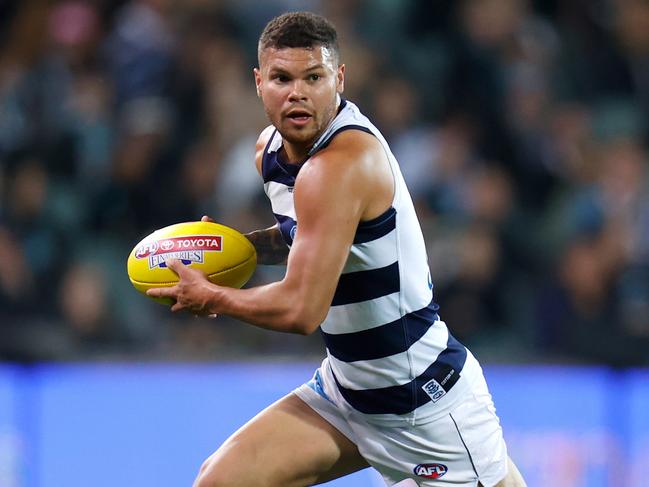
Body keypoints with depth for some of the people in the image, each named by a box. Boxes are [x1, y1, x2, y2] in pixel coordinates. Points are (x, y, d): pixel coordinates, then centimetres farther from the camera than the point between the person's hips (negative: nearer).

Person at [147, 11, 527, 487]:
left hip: (426, 403, -8)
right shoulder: (273, 147, 2)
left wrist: (209, 297, -10)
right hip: (346, 388, 8)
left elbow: (301, 310, -27)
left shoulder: (342, 164, -26)